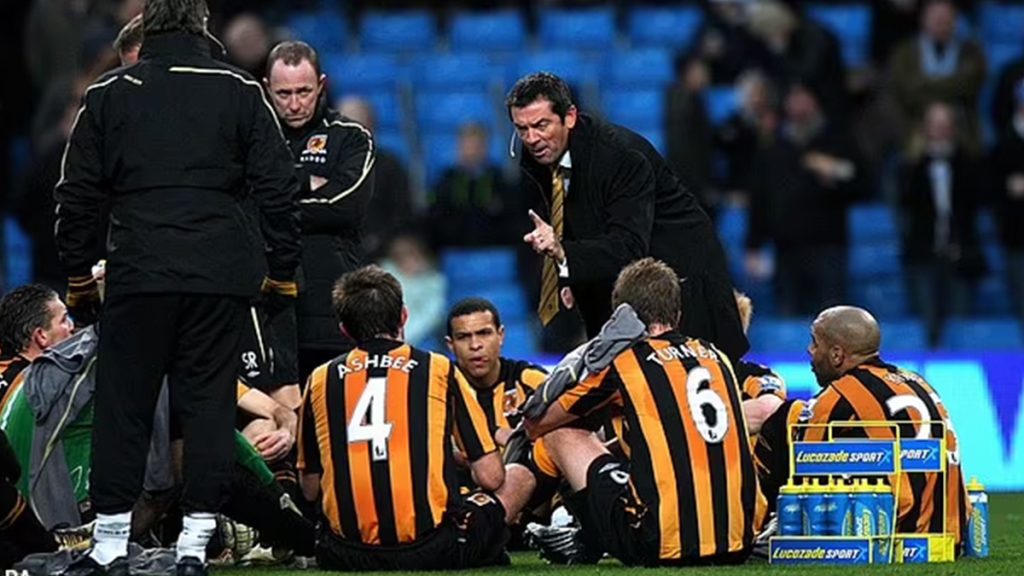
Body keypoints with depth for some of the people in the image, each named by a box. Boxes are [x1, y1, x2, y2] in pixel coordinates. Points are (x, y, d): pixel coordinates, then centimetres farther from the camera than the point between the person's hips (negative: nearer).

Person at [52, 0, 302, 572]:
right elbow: (279, 188, 4)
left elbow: (77, 196, 9)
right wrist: (283, 275, 12)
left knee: (123, 404, 5)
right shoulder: (240, 92, 5)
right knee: (209, 402, 5)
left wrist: (79, 278, 18)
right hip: (221, 277, 0)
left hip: (138, 275, 0)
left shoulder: (108, 95, 6)